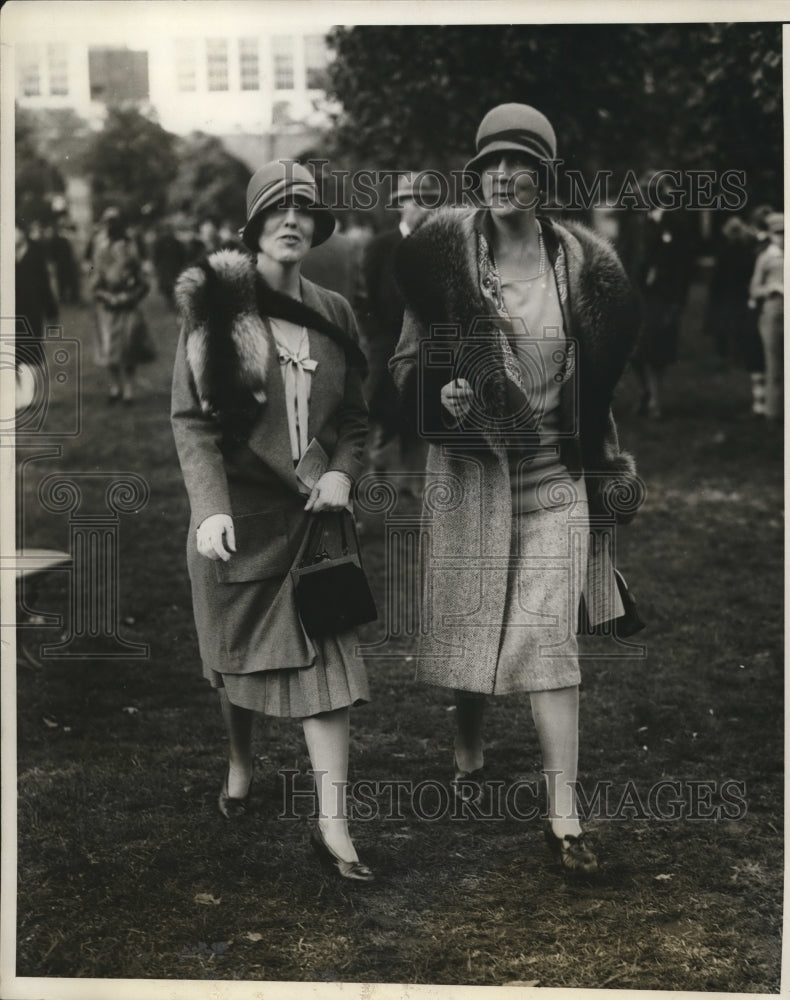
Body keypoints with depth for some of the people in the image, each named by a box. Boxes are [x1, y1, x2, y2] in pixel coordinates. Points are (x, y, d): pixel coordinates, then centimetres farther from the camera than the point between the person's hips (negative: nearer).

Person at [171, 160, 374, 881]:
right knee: (240, 648, 13)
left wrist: (342, 471, -6)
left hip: (313, 510, 2)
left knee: (325, 658, -6)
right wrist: (210, 508, -19)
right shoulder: (216, 304, -5)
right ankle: (240, 766, 41)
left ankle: (332, 822, -4)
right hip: (237, 512, -2)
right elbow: (192, 418, -9)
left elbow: (355, 416, 14)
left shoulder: (332, 314, 6)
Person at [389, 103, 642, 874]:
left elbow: (602, 377, 12)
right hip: (468, 467, 0)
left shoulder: (581, 262, 1)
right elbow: (406, 362, 2)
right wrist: (440, 392, -18)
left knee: (551, 636, -4)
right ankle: (468, 758, 37)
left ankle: (564, 817, -2)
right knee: (467, 618, 11)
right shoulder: (446, 255, -4)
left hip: (554, 477, 0)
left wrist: (607, 469, 14)